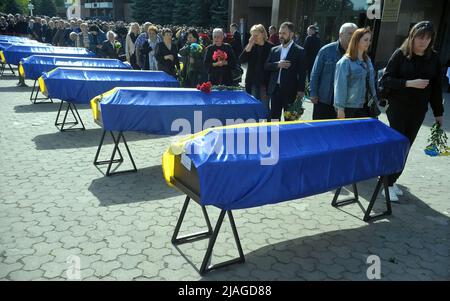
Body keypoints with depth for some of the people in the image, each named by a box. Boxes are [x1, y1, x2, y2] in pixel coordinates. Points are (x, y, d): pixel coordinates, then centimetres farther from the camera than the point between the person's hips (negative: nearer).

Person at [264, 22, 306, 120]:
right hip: (275, 89, 4)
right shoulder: (274, 50, 12)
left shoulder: (299, 51, -2)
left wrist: (301, 90, -12)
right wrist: (277, 65, -11)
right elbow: (266, 66, 8)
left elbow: (302, 73, -6)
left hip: (290, 91, -4)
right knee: (274, 118, 8)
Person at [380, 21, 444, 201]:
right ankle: (389, 183, 11)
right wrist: (409, 83, -23)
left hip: (418, 111, 4)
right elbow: (385, 80, -11)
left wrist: (438, 112, 9)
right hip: (398, 109, -4)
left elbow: (436, 86, 8)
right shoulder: (400, 54, -7)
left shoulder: (434, 58, 4)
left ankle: (390, 179, 23)